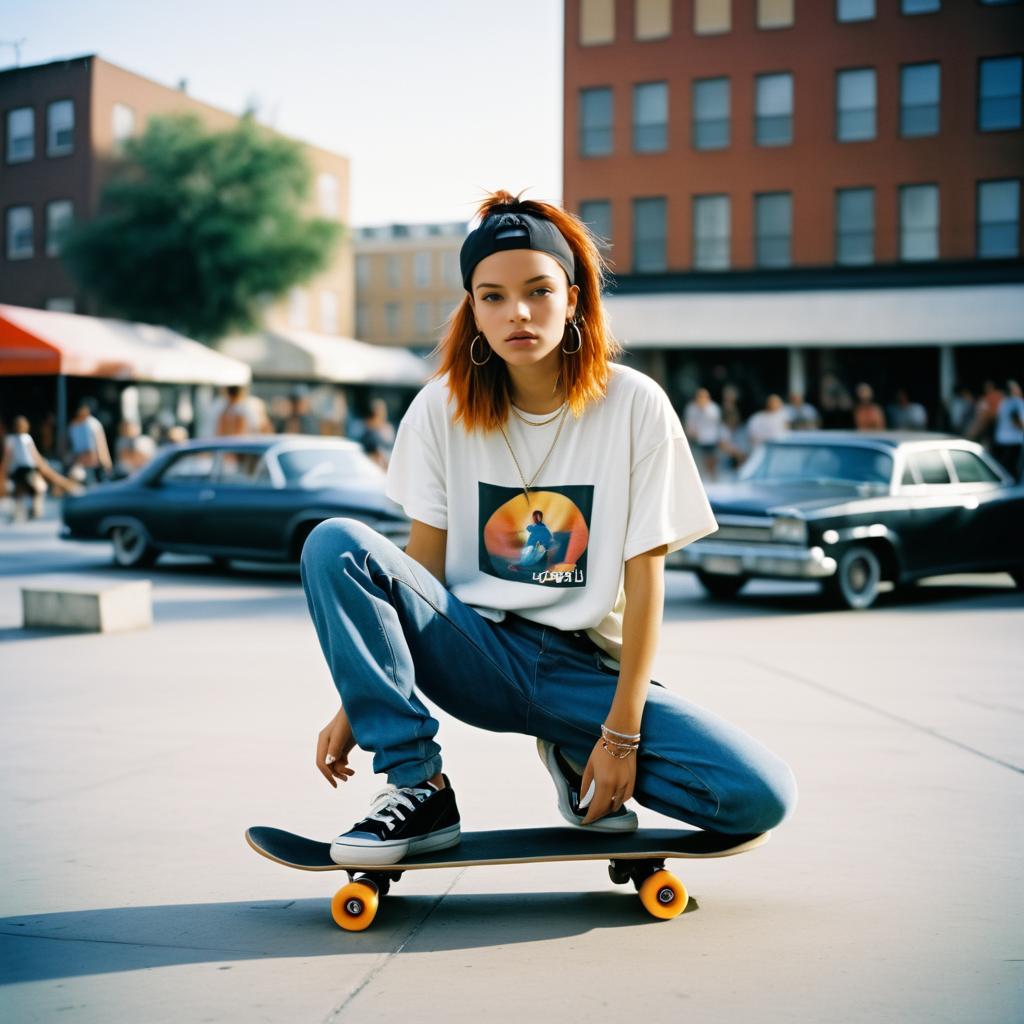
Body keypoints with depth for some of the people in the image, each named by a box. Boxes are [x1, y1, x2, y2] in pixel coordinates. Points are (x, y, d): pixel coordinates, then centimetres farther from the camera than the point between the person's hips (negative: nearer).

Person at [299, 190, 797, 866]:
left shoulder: (635, 406, -7)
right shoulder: (442, 409, -1)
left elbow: (644, 578, -8)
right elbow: (423, 564, 0)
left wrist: (621, 732, -13)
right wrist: (359, 704, -7)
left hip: (590, 668, -1)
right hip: (476, 653, 1)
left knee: (762, 796, -24)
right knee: (333, 543, -24)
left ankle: (577, 756, 5)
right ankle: (418, 788, -18)